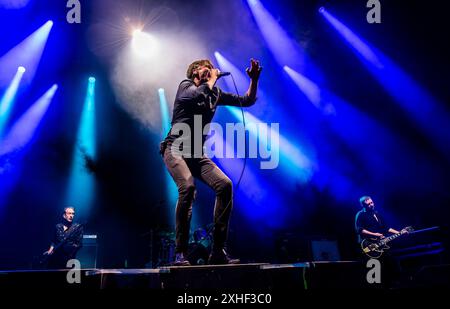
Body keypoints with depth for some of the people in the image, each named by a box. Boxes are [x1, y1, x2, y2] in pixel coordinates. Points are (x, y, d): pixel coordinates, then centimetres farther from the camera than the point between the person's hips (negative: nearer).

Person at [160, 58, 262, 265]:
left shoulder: (215, 93, 18)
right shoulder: (186, 86, 2)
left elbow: (247, 101, 19)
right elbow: (199, 94, -22)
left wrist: (254, 79, 5)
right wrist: (213, 78, -6)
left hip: (197, 154, 6)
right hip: (175, 149, -6)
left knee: (225, 185, -18)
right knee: (188, 187, -32)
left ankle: (218, 251, -15)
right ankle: (180, 253, -26)